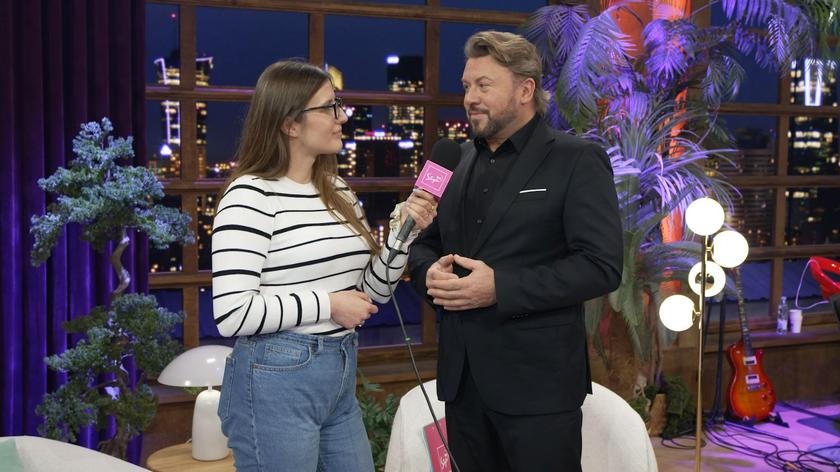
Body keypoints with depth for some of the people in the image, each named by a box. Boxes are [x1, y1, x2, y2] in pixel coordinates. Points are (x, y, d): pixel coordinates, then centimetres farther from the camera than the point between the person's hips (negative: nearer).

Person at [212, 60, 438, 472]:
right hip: (276, 381, -7)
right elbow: (232, 313, -21)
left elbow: (370, 291, 13)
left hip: (342, 377, 8)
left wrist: (402, 230, -2)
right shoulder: (251, 195, -13)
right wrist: (326, 304, -15)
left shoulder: (338, 191, 10)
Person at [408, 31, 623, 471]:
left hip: (537, 379, -6)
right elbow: (425, 244, 19)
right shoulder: (459, 160, 13)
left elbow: (601, 266, -15)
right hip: (461, 375, 6)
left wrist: (500, 287, -22)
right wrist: (431, 272, -6)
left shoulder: (577, 160, -6)